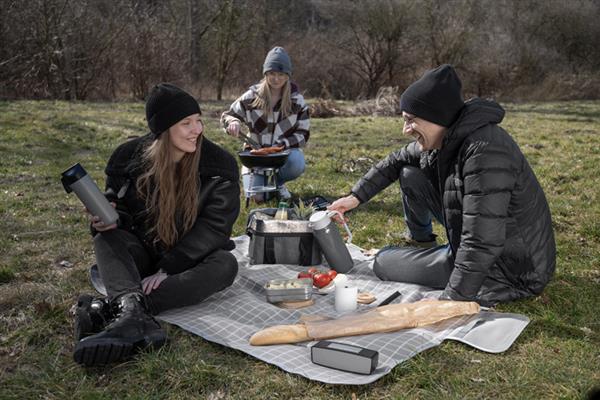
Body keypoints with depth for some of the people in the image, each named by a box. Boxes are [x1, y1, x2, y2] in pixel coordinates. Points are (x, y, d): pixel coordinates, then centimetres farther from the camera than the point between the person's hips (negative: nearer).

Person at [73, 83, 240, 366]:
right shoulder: (129, 157, -8)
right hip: (142, 253, 2)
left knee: (225, 265, -33)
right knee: (106, 239, -26)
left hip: (189, 259, -1)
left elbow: (214, 224, -16)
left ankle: (111, 309, -43)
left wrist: (168, 268, -24)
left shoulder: (219, 164, -13)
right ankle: (132, 309, -53)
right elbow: (118, 207, 5)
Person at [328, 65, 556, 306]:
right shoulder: (445, 138, -4)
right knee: (410, 175, 9)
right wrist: (356, 196, 8)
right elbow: (396, 161, 14)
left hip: (511, 269, -8)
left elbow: (482, 247, -35)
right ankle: (421, 241, 34)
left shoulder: (484, 151, -33)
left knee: (383, 263, -7)